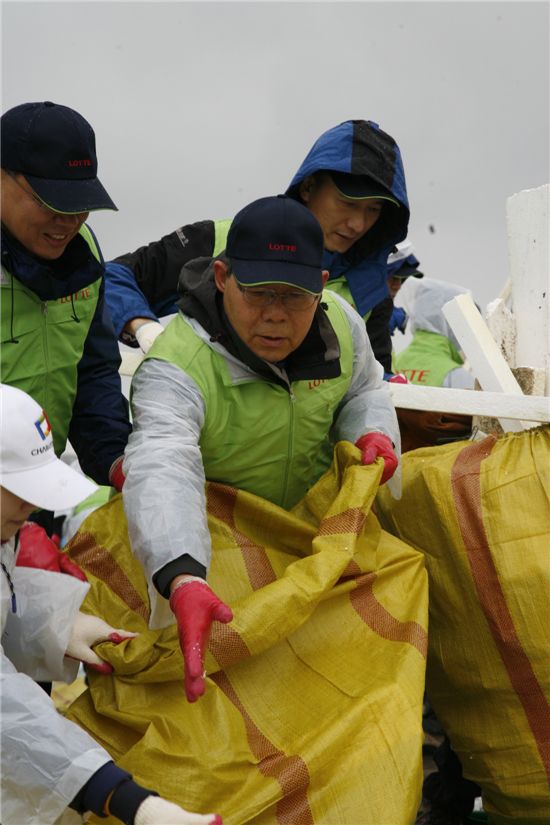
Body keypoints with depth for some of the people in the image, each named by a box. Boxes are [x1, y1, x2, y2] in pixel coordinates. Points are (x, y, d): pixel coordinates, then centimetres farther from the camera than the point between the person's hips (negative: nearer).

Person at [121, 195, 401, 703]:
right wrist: (182, 580, -71)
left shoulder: (339, 322, -16)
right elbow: (162, 469, -53)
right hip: (208, 538, -4)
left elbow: (363, 390, 8)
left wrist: (373, 432, -18)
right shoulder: (178, 365, -35)